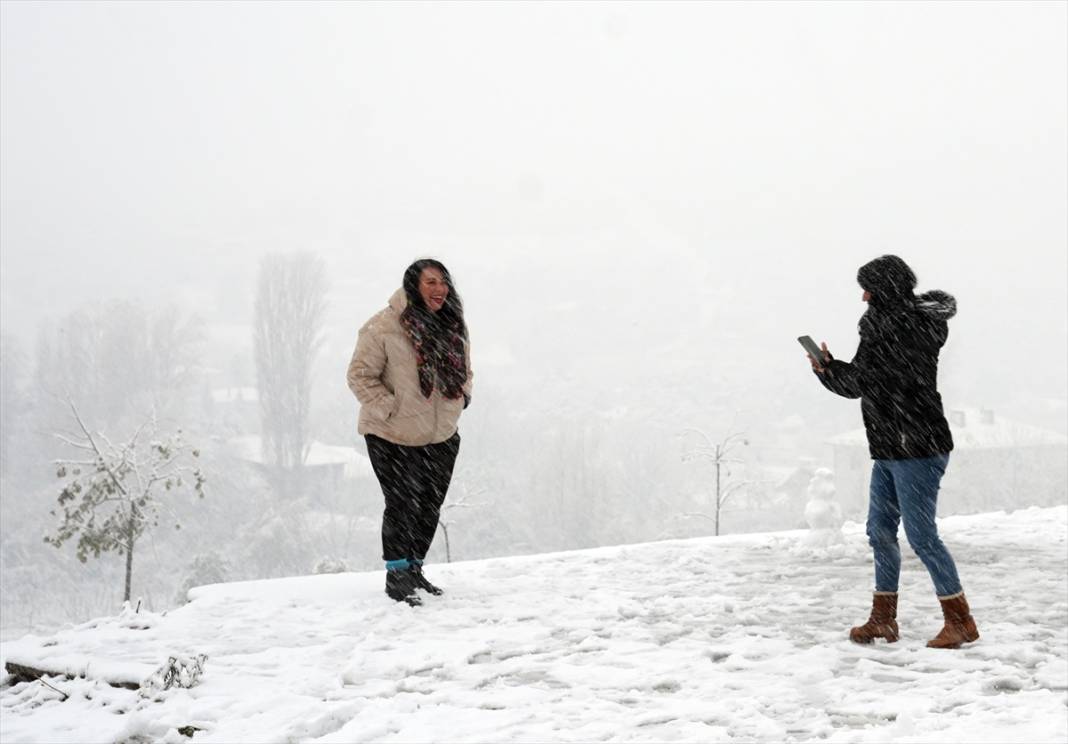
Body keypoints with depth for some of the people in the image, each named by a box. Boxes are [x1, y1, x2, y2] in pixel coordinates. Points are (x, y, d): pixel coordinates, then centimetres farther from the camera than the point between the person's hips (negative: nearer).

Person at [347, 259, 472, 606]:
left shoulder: (453, 326, 3)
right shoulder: (383, 326, -18)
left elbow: (463, 369, 19)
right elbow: (360, 375, -13)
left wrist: (461, 397, 3)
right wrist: (389, 408, -18)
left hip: (441, 436, 6)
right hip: (392, 436, -6)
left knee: (431, 507, 15)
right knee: (401, 506, -2)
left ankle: (415, 568, 33)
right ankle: (396, 575, 16)